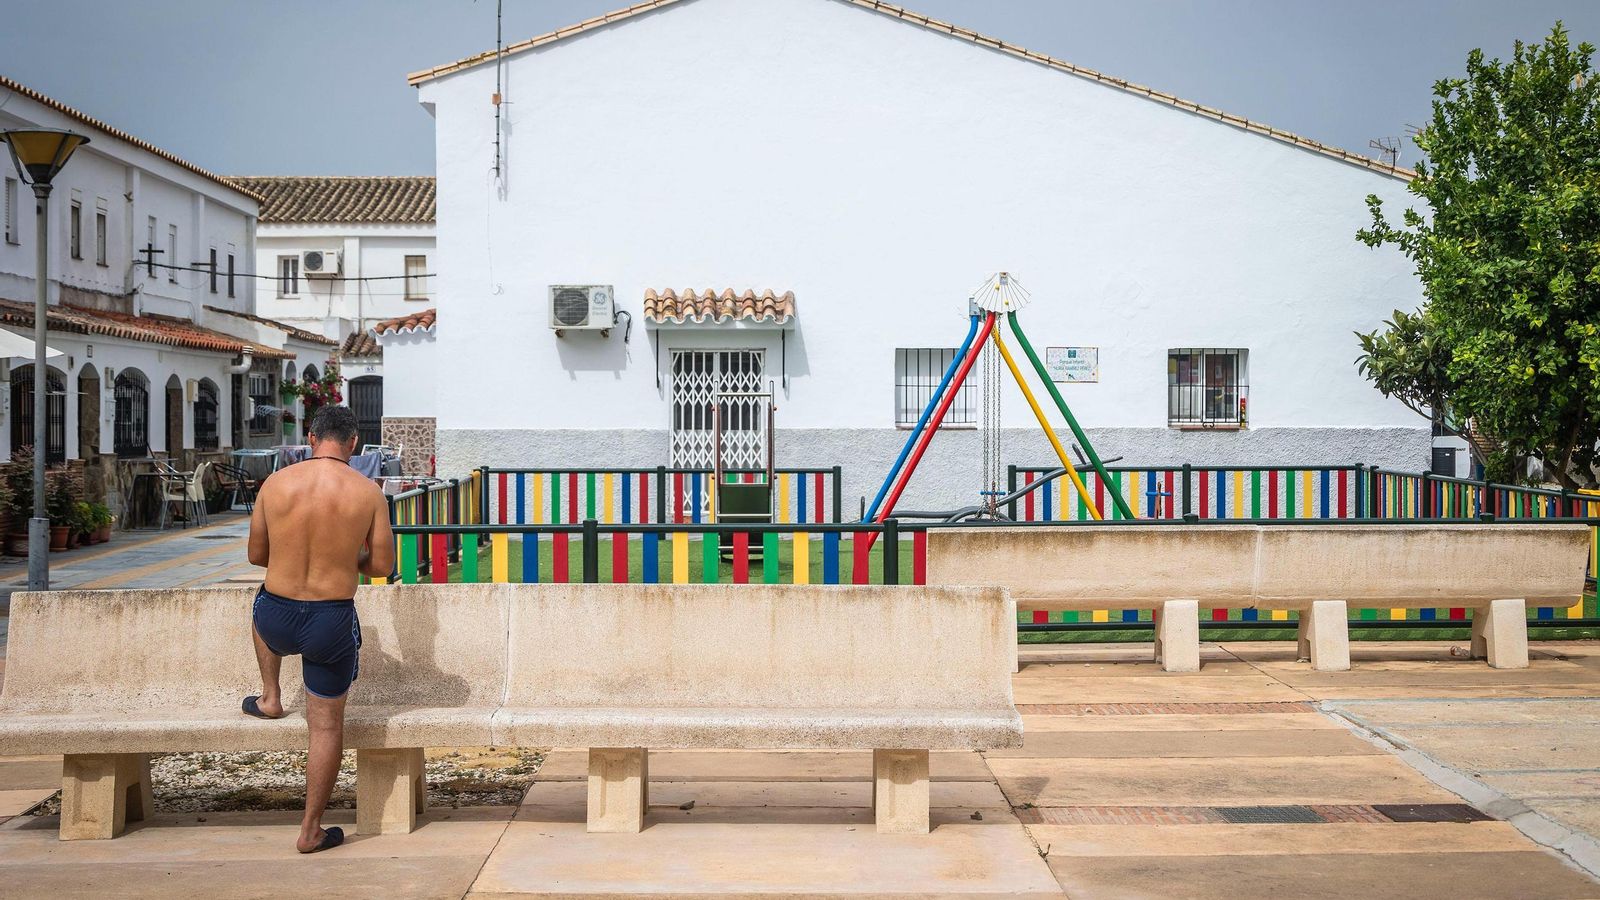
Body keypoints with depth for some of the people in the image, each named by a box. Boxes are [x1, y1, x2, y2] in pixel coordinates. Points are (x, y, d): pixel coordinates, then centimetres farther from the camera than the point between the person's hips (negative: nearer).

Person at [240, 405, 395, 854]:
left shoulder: (276, 484, -3)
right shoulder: (368, 492, -8)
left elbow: (256, 555, 8)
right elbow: (383, 566, -3)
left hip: (277, 620, 2)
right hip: (332, 623, -2)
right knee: (327, 724, 13)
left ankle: (270, 698, 41)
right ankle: (311, 830, 20)